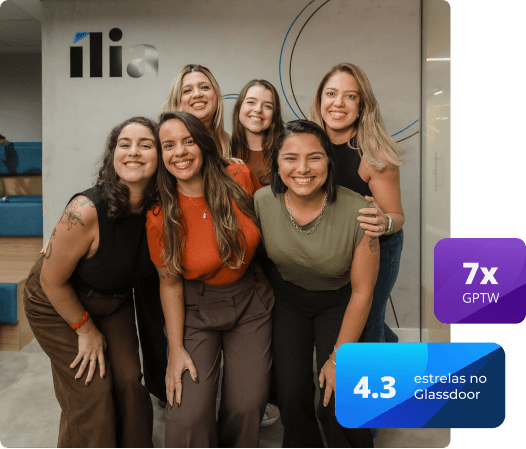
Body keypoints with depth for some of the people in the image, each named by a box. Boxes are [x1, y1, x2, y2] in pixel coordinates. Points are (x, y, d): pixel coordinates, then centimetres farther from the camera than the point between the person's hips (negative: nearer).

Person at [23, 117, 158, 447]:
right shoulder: (86, 211, -35)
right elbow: (52, 280, -21)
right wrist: (85, 329, -10)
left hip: (115, 302, 5)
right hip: (57, 305, -4)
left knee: (130, 380, 3)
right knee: (92, 390, -3)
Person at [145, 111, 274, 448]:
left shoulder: (240, 178, -14)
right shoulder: (159, 215, -17)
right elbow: (170, 284, -7)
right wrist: (176, 349, -7)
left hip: (250, 299, 2)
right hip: (196, 308, -1)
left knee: (247, 406, 3)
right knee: (188, 418, -8)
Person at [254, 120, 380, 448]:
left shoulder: (357, 212, -28)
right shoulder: (262, 201, -21)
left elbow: (362, 291, -17)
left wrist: (338, 358, -11)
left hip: (338, 301, -2)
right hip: (287, 299, 2)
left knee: (336, 404, -9)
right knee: (291, 393, -2)